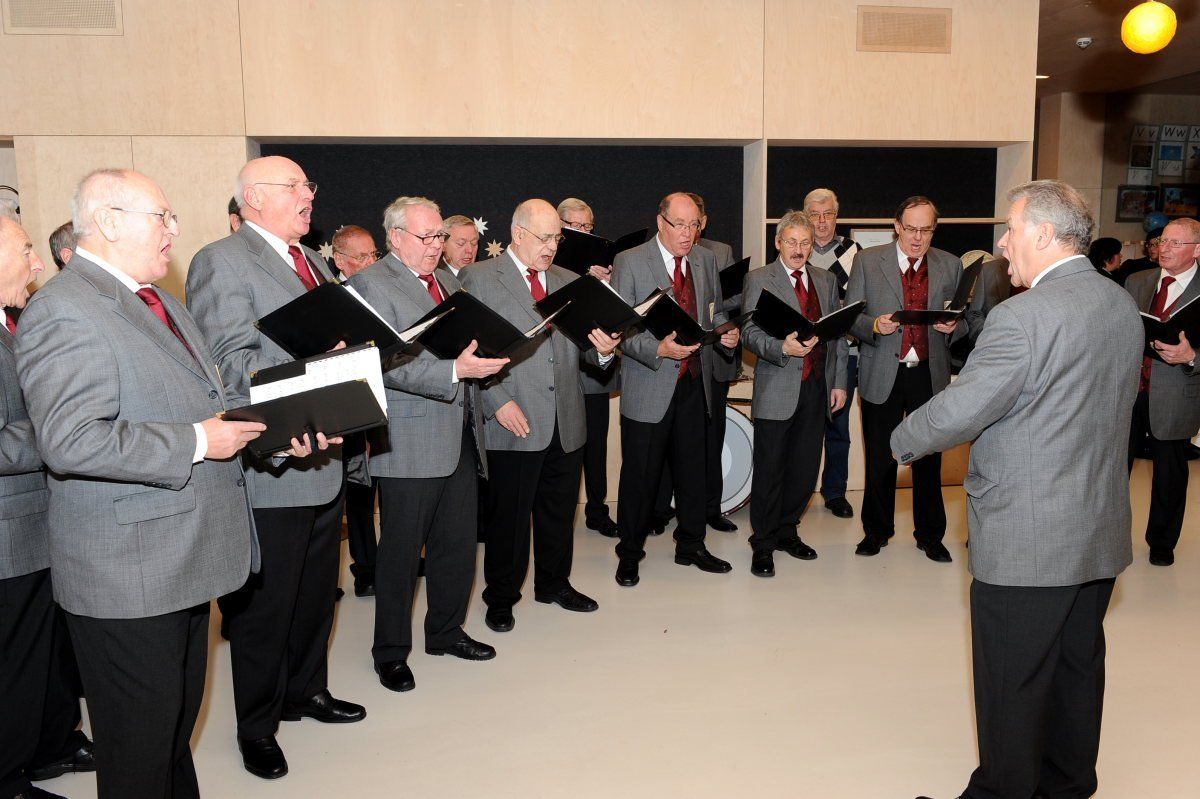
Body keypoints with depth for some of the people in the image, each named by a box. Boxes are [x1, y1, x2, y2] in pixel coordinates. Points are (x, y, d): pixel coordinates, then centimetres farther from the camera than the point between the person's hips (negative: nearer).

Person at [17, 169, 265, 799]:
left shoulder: (157, 301, 15)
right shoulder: (63, 310, -17)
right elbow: (71, 441, -28)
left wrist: (256, 424, 7)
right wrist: (198, 441, -23)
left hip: (183, 558, 10)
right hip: (128, 575, -9)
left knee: (177, 727, 23)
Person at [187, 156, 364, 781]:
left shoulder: (314, 262, 16)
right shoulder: (221, 261, -11)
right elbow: (233, 363, -21)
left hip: (323, 458, 8)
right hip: (270, 468, -8)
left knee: (317, 590, 21)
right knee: (264, 604, 6)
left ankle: (305, 691, 40)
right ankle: (256, 727, 24)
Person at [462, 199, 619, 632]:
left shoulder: (568, 281, 15)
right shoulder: (480, 279, -1)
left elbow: (583, 348, 16)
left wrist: (603, 348, -8)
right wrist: (498, 401, -16)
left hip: (566, 422, 5)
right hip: (514, 422, -5)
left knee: (560, 511, 16)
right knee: (508, 515, 5)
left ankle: (554, 584, 35)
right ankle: (501, 597, 22)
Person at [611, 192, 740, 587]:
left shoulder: (706, 259, 10)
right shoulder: (629, 262, -6)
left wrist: (726, 331, -3)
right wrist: (658, 349, -24)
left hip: (695, 382, 5)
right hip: (649, 387, -5)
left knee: (693, 469, 13)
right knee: (640, 473, 4)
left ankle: (691, 545, 30)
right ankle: (629, 553, 21)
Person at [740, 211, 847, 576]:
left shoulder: (826, 280, 15)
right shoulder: (759, 280, 0)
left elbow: (839, 335, 15)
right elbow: (750, 333, -7)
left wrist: (839, 382, 9)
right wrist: (783, 348, -24)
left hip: (817, 388, 4)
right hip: (777, 390, -4)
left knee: (805, 467, 7)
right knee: (769, 468, 0)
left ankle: (786, 530, 25)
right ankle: (763, 543, 12)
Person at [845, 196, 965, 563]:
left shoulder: (950, 266, 6)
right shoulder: (867, 261, 1)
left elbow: (963, 319, 10)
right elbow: (850, 315, 1)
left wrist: (955, 326, -12)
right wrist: (874, 325, -18)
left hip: (930, 374, 1)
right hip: (882, 375, -1)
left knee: (929, 459, 8)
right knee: (879, 460, 8)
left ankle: (930, 535, 24)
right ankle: (876, 531, 25)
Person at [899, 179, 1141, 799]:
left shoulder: (1024, 316, -22)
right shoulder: (1123, 305, 5)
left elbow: (957, 412, -22)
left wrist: (902, 440, -3)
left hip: (1026, 541, -8)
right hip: (1102, 534, 9)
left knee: (1012, 684, 8)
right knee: (1078, 667, 22)